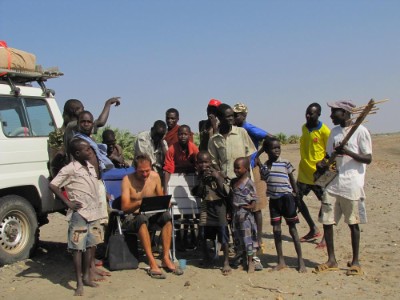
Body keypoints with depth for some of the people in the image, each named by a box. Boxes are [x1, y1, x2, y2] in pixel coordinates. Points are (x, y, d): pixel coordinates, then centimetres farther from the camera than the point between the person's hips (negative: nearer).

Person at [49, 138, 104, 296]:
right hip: (79, 214, -7)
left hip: (94, 212, 7)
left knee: (91, 245, 13)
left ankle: (86, 275, 26)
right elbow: (52, 185, -15)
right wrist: (68, 202, -15)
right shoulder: (69, 169, -12)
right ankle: (79, 283, 1)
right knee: (78, 248, -3)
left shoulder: (90, 166, 12)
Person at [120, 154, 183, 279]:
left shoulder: (155, 176, 1)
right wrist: (139, 203, -34)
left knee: (166, 216, -26)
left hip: (152, 214, 4)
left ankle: (166, 258, -22)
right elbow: (124, 207, -16)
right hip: (132, 218, -4)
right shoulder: (128, 180, -10)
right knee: (142, 219, -37)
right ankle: (152, 263, -38)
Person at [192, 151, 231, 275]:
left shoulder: (218, 174, -3)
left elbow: (226, 192, -8)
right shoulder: (199, 176, 6)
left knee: (223, 233, -6)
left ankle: (226, 262, 1)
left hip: (219, 205, -3)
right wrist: (202, 180, -10)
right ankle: (206, 255, 30)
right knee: (203, 233, 5)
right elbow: (197, 193, 0)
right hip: (206, 206, 3)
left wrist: (217, 178, -15)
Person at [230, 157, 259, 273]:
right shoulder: (233, 182, 9)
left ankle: (250, 262, 10)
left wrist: (251, 206, -23)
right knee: (238, 237, 13)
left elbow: (254, 198, -10)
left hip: (245, 214, -6)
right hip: (235, 214, 7)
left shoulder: (249, 183, -11)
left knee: (248, 236, -1)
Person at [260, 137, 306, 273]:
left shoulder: (285, 163, -2)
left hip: (286, 198, -3)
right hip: (273, 199, 3)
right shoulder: (264, 166, 5)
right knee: (276, 230, 6)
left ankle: (301, 261, 6)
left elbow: (292, 179, 3)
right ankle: (281, 261, 16)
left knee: (292, 228, 0)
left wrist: (296, 194, 0)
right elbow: (263, 180, 12)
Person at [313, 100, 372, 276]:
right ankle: (331, 261, 15)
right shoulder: (334, 131, 14)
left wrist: (348, 152, -22)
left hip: (352, 184, -6)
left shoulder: (360, 131, -6)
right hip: (332, 184, 6)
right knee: (326, 221, 3)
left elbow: (368, 159, -9)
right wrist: (322, 164, -1)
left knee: (353, 223, 4)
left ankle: (355, 261, 16)